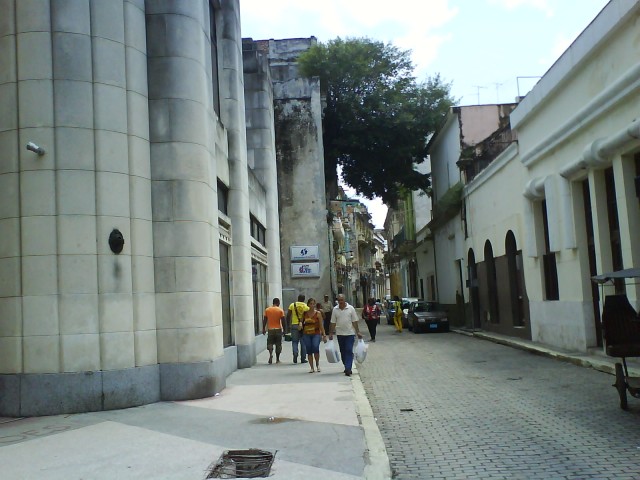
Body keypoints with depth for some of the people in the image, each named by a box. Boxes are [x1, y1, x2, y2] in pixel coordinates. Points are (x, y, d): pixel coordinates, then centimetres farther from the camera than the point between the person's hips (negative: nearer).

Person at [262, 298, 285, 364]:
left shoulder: (267, 310, 1)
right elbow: (283, 320, -7)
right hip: (278, 329, -1)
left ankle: (271, 354, -19)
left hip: (270, 329, 1)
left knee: (270, 343, 9)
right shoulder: (280, 310, -4)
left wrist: (263, 329, 10)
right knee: (278, 344, 9)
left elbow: (265, 320, 2)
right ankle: (277, 359, 12)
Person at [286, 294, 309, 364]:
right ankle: (303, 358, 11)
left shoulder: (292, 305, 3)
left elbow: (288, 316, 1)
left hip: (294, 325, 0)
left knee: (294, 341, 7)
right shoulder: (306, 306, 2)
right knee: (303, 342, 9)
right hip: (303, 326, 0)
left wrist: (288, 325, 8)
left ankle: (295, 354, -16)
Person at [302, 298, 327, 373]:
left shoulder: (318, 313, 2)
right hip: (306, 334, 2)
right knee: (309, 351, 1)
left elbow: (321, 325, 4)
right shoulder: (304, 313, 7)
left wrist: (324, 335, 1)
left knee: (315, 347, -22)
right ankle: (311, 367, 11)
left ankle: (317, 364, 0)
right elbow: (301, 322, 16)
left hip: (316, 334, -2)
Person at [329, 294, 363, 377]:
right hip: (340, 333, 3)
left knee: (349, 351, -9)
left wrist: (358, 332, -4)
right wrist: (331, 333, 3)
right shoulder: (335, 309, 3)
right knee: (343, 351, 10)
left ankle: (348, 369, -14)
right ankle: (347, 367, 24)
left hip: (350, 333, -3)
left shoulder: (351, 308, -3)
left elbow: (355, 321, -1)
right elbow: (333, 322, 6)